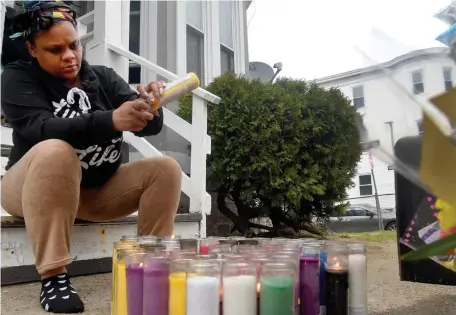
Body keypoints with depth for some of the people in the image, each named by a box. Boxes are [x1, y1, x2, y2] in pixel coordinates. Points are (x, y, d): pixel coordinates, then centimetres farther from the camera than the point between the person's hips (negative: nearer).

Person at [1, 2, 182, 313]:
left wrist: (148, 105, -32)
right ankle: (53, 277, -29)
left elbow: (149, 126, -7)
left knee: (165, 168, -15)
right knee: (55, 151, -34)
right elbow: (43, 129, -25)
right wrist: (111, 120, -41)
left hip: (101, 189, 4)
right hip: (35, 189, -3)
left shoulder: (104, 77, 3)